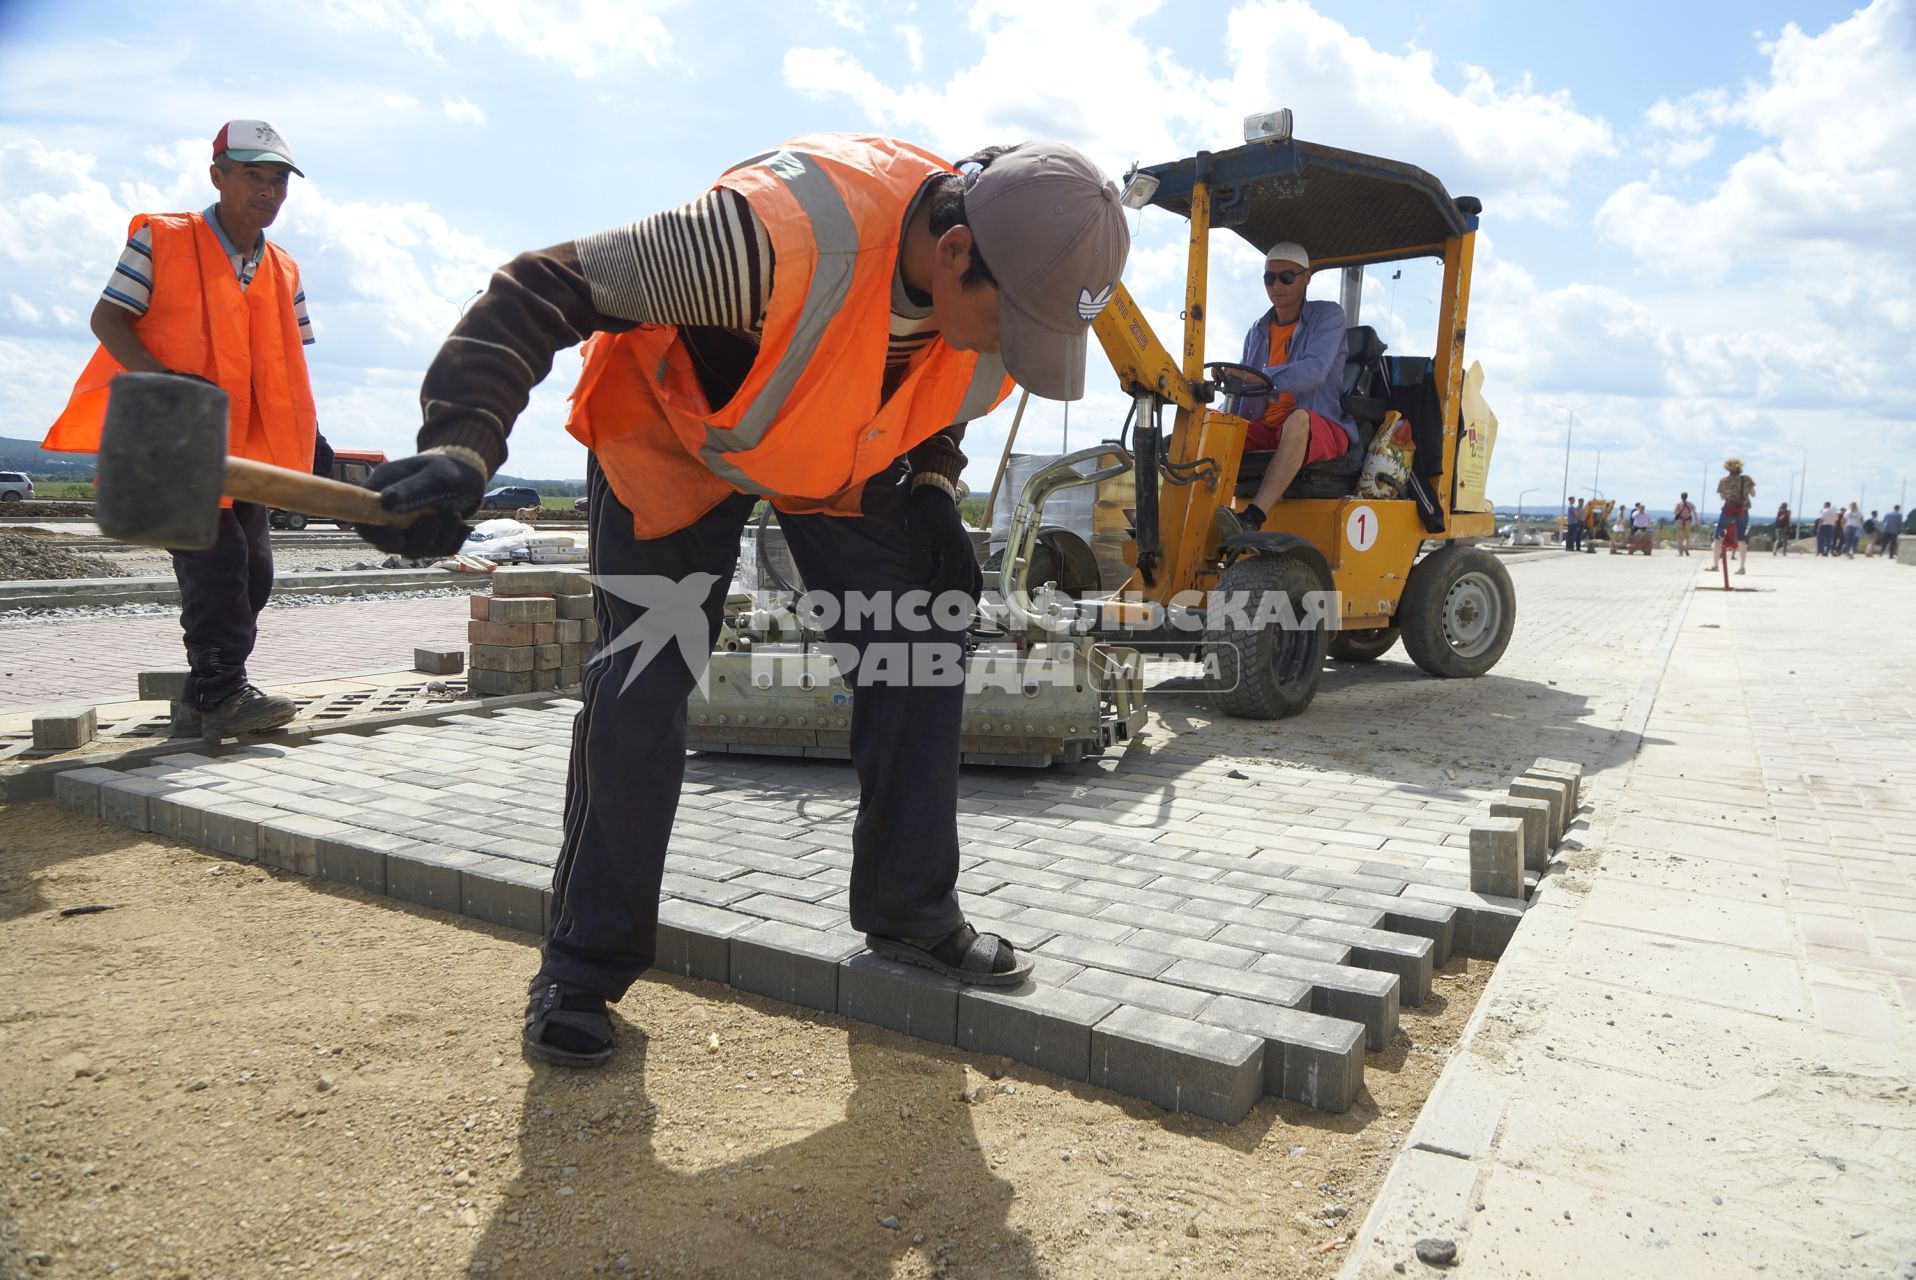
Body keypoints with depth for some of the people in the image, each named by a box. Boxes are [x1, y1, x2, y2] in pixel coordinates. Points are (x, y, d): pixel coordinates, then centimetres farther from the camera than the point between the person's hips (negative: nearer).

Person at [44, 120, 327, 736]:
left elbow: (287, 365, 17)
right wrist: (163, 380, -22)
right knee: (215, 557, -17)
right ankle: (221, 694, -13)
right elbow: (107, 320, -5)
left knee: (254, 567, 4)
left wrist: (312, 434, 6)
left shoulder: (283, 271, 13)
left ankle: (210, 687, 18)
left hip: (247, 448, 6)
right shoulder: (161, 240, -2)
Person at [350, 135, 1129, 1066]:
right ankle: (586, 963, 7)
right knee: (642, 686, -12)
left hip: (845, 457, 6)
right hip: (674, 434, -5)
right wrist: (463, 446, -50)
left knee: (922, 646, -3)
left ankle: (910, 912, 16)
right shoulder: (784, 232, -42)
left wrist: (932, 493, -10)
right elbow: (540, 292, -38)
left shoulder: (1005, 287, -19)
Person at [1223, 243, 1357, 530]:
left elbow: (1315, 370, -20)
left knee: (1298, 419, -40)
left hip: (1321, 429, -5)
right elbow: (1240, 399, 17)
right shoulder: (1257, 331, 17)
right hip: (1265, 429, 6)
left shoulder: (1328, 316, 0)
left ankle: (1252, 519, -52)